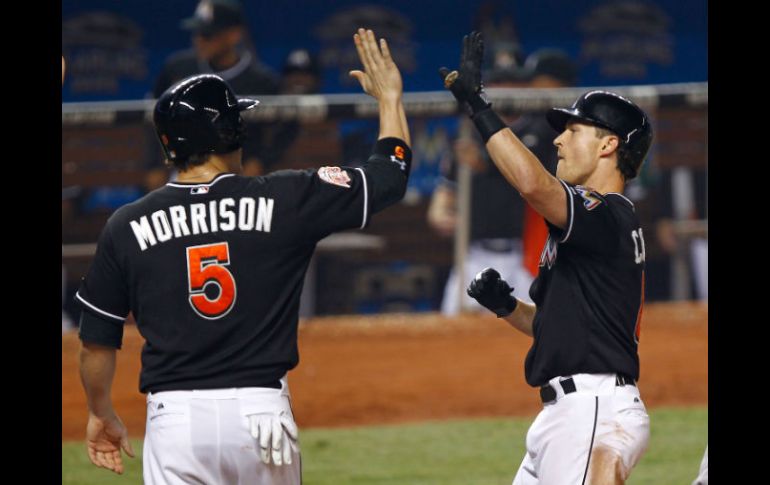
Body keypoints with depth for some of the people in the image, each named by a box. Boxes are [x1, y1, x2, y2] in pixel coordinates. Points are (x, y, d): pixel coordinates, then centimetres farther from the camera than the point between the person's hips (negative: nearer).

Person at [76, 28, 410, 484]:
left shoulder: (126, 226, 1)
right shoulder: (284, 201, -2)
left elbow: (97, 341, 6)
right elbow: (390, 174, 9)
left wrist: (101, 413, 24)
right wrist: (390, 96, 25)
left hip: (175, 415, -1)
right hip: (262, 410, 1)